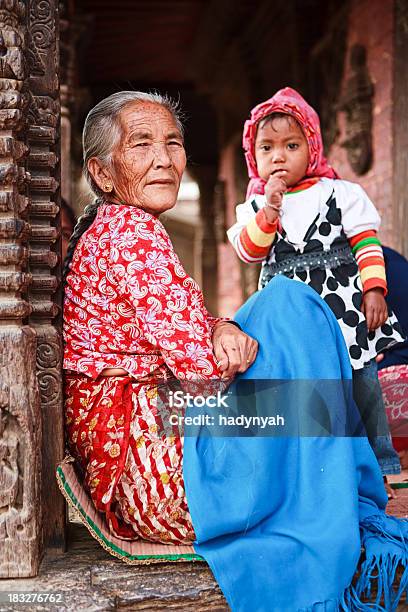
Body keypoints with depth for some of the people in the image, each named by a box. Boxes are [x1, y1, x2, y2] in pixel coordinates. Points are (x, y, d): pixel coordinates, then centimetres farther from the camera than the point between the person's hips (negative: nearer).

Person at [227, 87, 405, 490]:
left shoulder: (341, 194, 2)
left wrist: (374, 289, -10)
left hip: (345, 309, -2)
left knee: (363, 387, 5)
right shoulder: (255, 206, 8)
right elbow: (247, 251, -5)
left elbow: (366, 243, 0)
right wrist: (269, 210, -16)